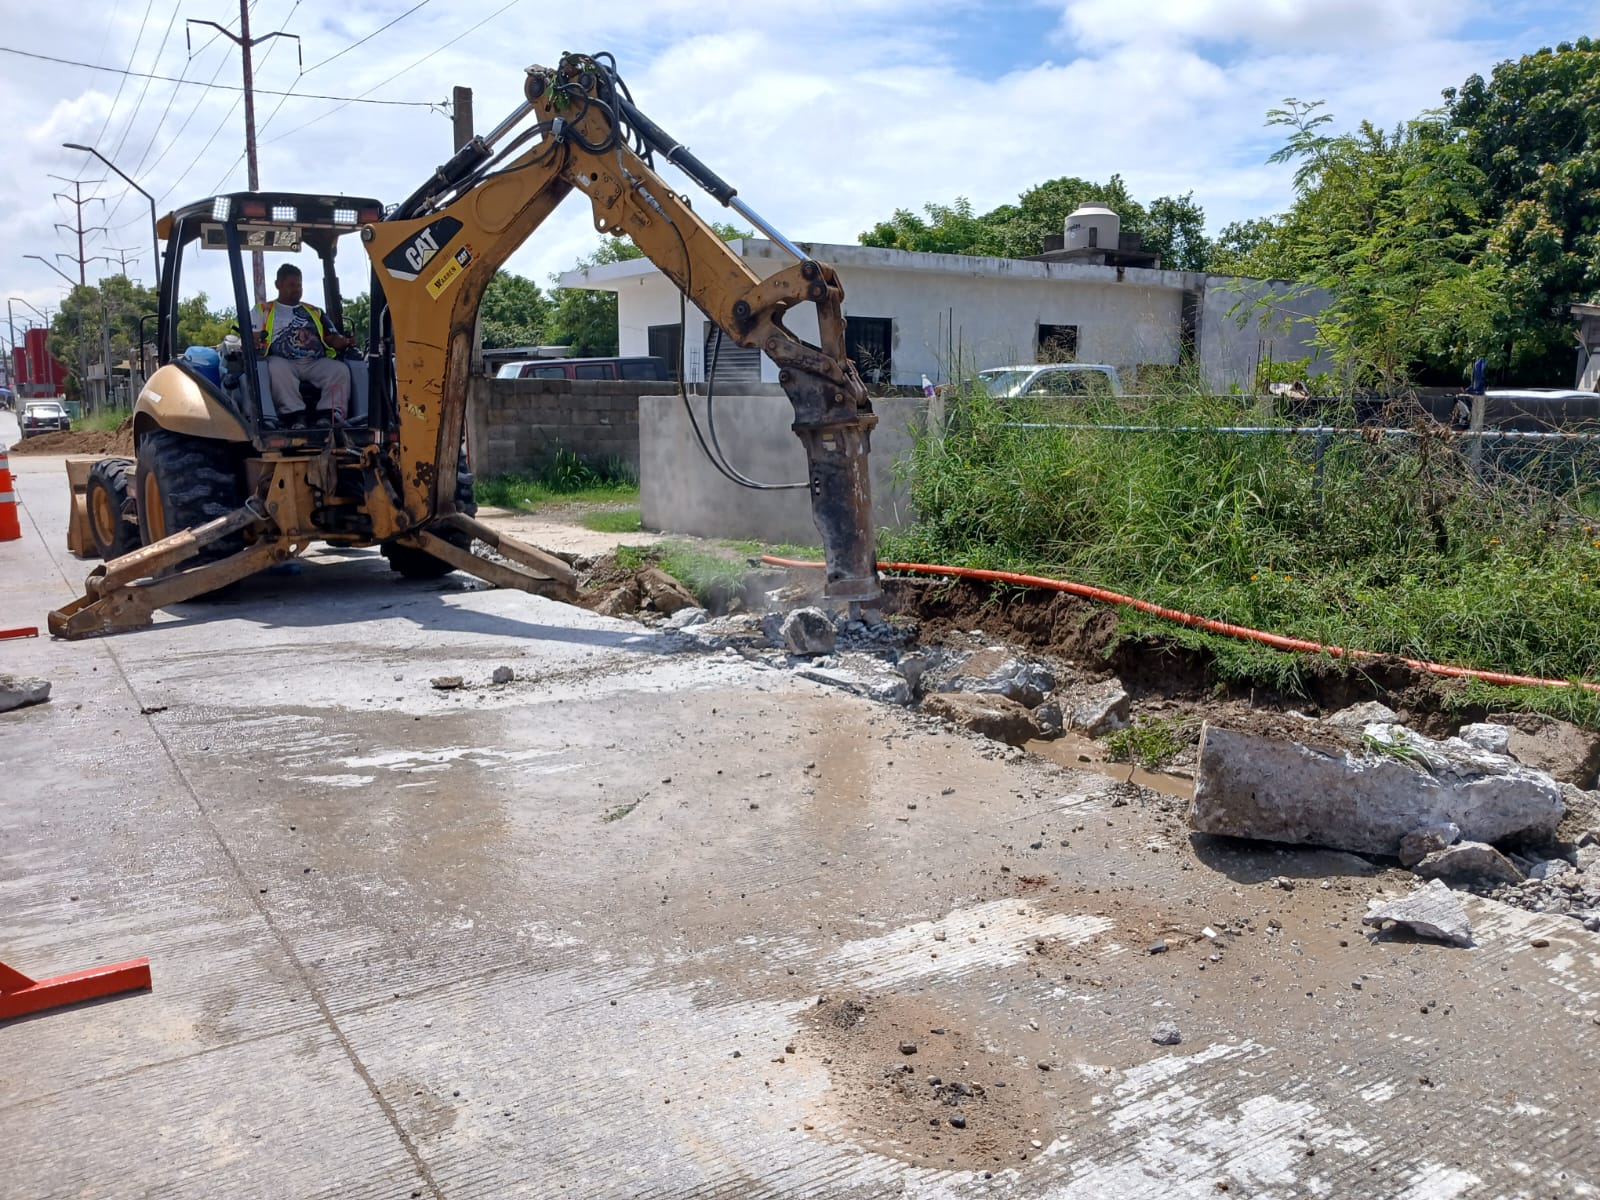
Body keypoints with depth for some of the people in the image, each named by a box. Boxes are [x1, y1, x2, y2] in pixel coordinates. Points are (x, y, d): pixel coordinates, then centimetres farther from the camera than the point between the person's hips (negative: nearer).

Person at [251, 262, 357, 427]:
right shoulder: (263, 311, 23)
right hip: (283, 362, -2)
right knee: (277, 369, -39)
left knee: (340, 370, -29)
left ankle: (331, 415, -43)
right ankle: (294, 415, -44)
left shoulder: (314, 312, 30)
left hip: (316, 363, 2)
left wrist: (345, 342, -4)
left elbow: (332, 338, 20)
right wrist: (255, 342, -15)